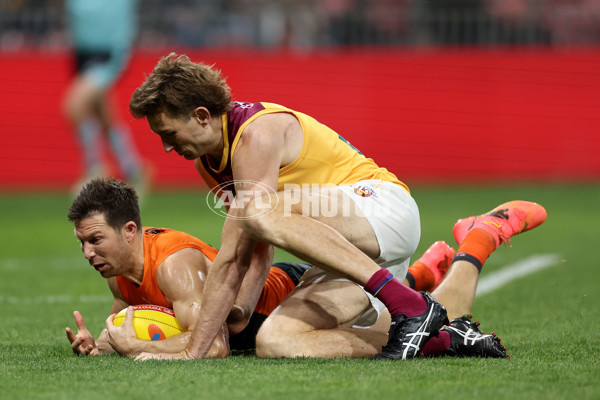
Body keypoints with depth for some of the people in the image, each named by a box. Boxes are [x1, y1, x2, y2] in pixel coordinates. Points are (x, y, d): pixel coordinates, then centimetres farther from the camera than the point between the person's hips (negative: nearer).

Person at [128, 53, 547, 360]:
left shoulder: (257, 133, -19)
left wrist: (193, 352, -24)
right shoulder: (207, 161, 10)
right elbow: (257, 255, 11)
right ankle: (441, 338, -2)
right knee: (275, 344, -16)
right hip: (355, 248, 9)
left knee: (262, 213, -34)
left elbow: (232, 260, -24)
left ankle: (411, 306, -30)